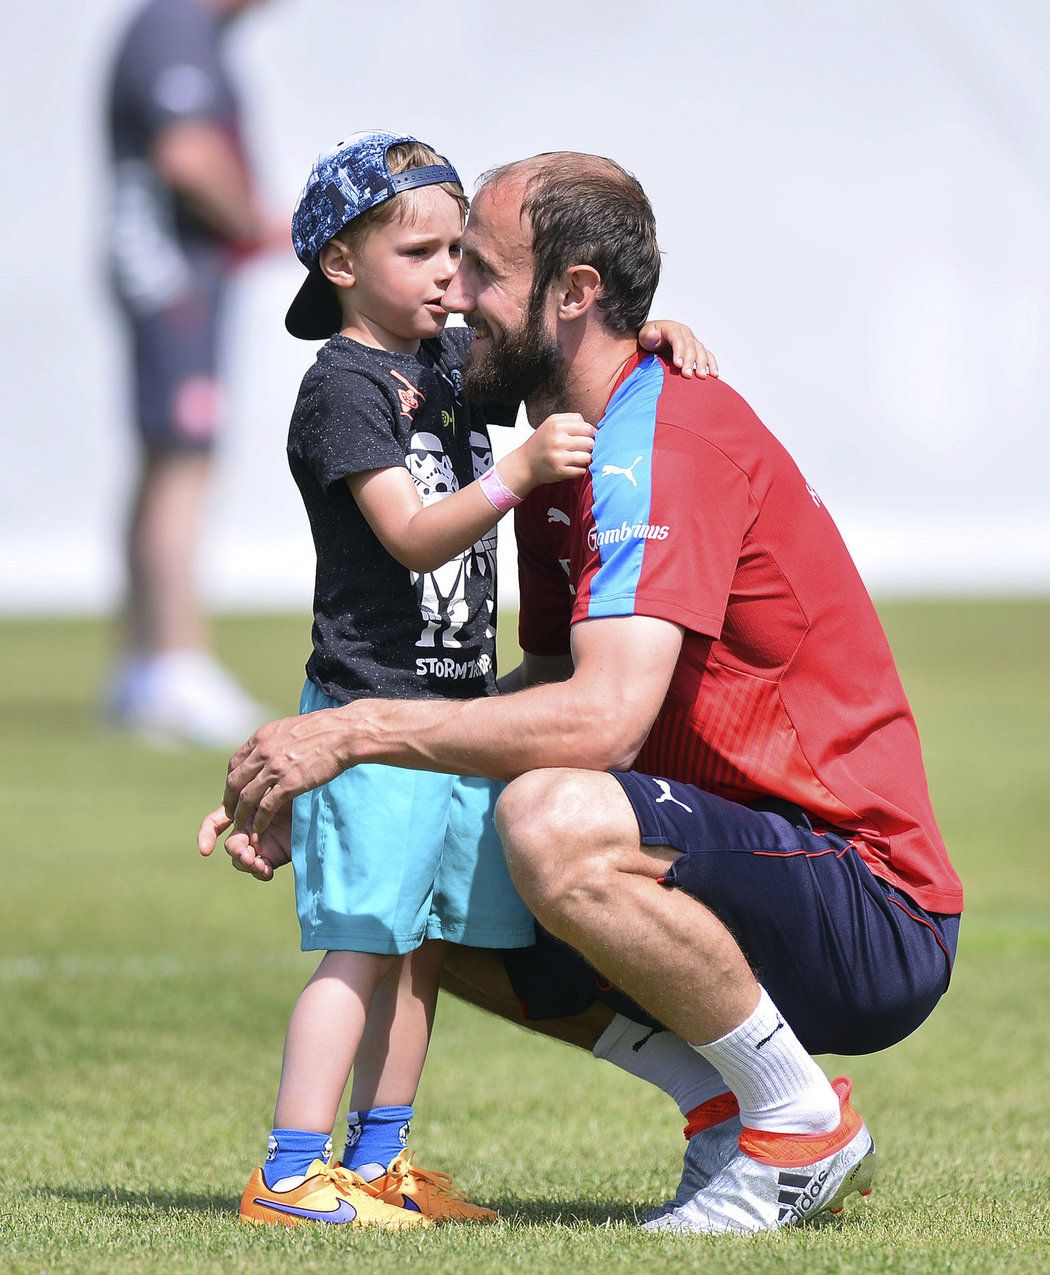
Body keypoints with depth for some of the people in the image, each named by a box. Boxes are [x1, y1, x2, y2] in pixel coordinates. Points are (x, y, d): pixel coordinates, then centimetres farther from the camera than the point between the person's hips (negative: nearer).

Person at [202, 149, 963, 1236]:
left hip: (875, 921, -10)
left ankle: (801, 1127, -13)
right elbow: (548, 688, 15)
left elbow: (603, 717, -30)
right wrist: (309, 788, 3)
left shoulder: (668, 435, -19)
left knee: (555, 827, -33)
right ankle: (733, 1104, 7)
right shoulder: (559, 455, 12)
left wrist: (356, 731, -21)